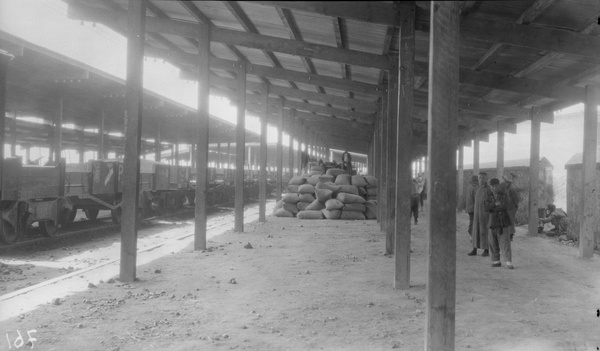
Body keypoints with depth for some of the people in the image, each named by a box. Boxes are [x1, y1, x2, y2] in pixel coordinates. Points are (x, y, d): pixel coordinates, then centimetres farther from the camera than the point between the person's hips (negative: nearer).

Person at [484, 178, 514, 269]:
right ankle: (496, 261, 17)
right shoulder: (489, 196, 10)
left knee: (505, 243, -9)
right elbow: (485, 207, -6)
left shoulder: (504, 195, -1)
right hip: (492, 223, 4)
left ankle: (509, 262, -11)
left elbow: (504, 206, -18)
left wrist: (492, 209, -10)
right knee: (493, 243, 7)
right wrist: (495, 204, -20)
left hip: (503, 222, -4)